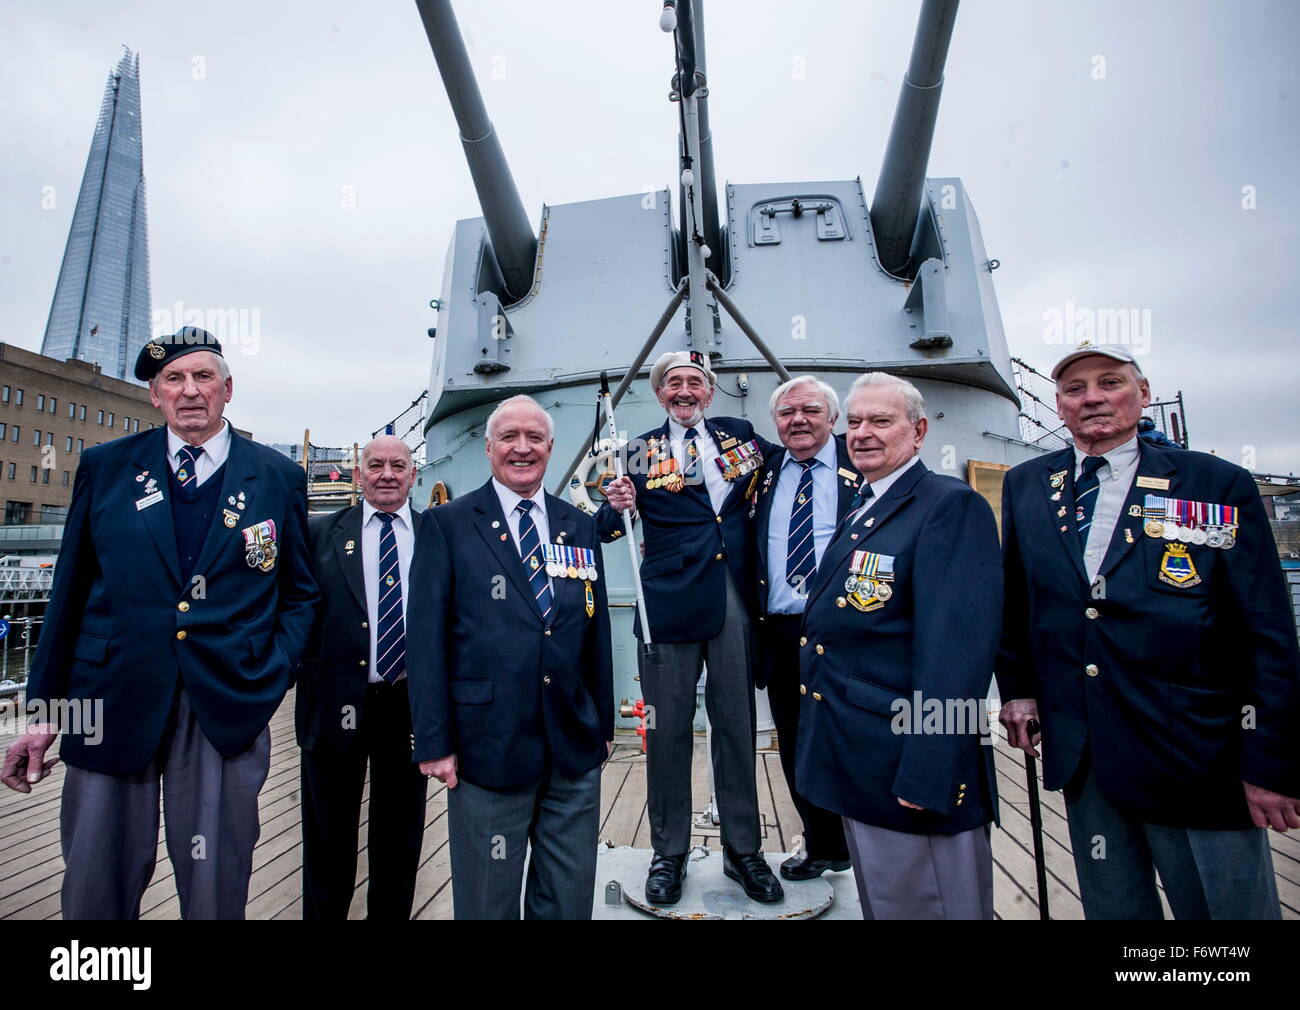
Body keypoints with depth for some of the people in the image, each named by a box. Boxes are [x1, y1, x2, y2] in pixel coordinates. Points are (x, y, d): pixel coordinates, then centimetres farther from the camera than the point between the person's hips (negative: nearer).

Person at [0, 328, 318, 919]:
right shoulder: (104, 466, 6)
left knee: (216, 891, 11)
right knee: (94, 890, 12)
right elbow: (70, 592, 7)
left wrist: (270, 683, -6)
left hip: (227, 714, -1)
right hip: (110, 706, 1)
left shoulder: (279, 477, 3)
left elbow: (299, 594, 5)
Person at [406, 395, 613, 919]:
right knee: (487, 900, 15)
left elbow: (596, 632, 9)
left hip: (576, 746, 4)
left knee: (570, 897, 17)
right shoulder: (447, 524, -2)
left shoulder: (580, 527, 8)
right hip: (488, 746, -3)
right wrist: (435, 742, -8)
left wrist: (604, 724, 10)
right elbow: (426, 639, -5)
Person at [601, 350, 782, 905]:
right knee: (667, 730, 7)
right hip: (669, 603, -2)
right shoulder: (642, 451, 4)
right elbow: (607, 531, -3)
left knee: (738, 727, 12)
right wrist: (616, 506, -23)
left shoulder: (740, 435, 11)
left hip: (735, 602, 2)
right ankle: (669, 853, 28)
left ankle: (742, 850, 31)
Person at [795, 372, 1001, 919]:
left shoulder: (951, 506, -15)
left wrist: (926, 778, -24)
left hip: (913, 771, -8)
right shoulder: (857, 513, 13)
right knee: (877, 903, 24)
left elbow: (956, 648, -23)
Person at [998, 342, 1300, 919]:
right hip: (1079, 758, 3)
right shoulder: (1024, 486, 5)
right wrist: (1017, 687, 6)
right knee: (1111, 908, 17)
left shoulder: (1219, 486, -4)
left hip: (1198, 762, -2)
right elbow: (1016, 601, 12)